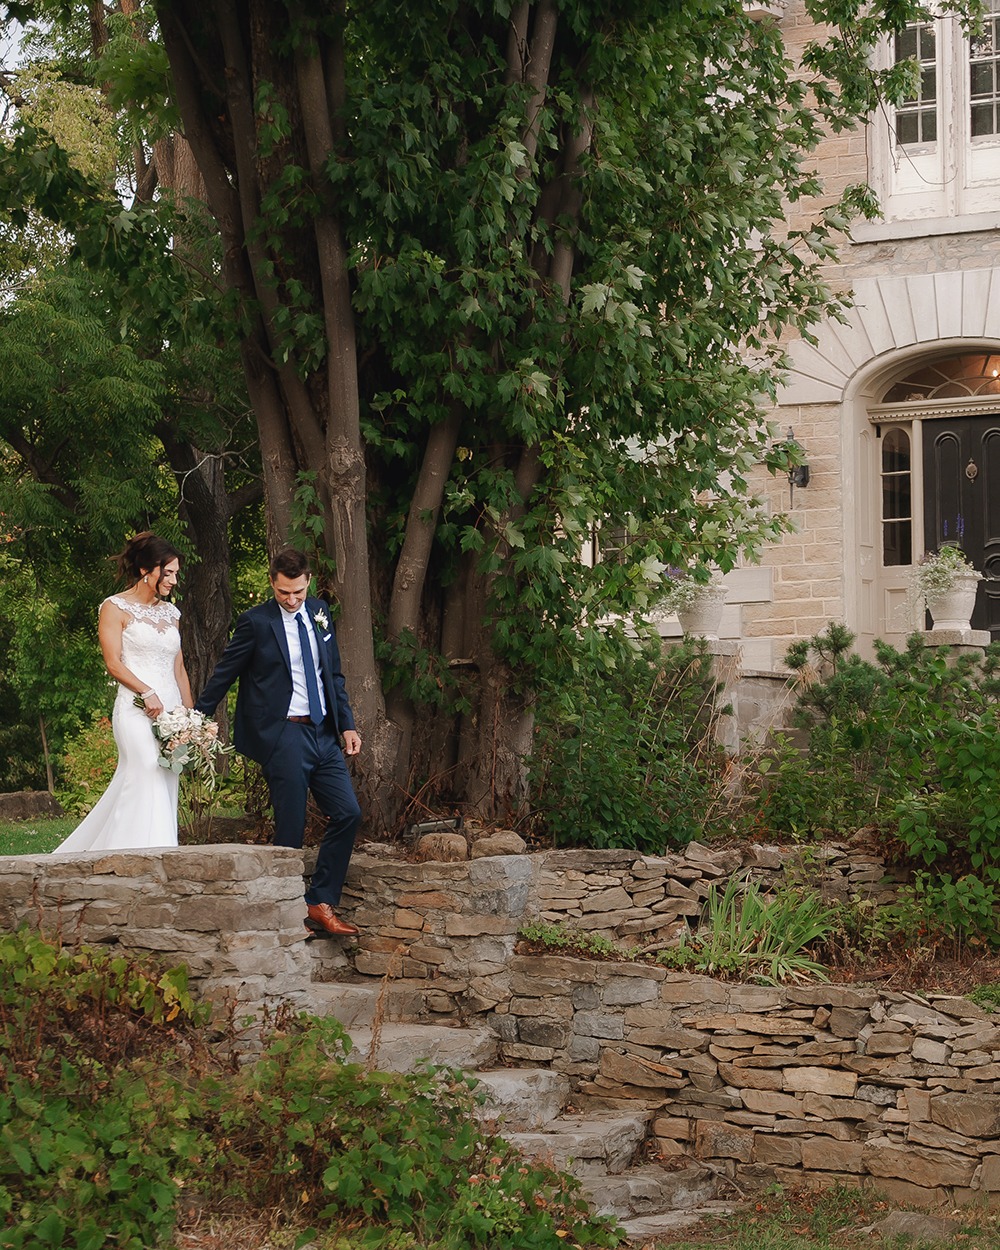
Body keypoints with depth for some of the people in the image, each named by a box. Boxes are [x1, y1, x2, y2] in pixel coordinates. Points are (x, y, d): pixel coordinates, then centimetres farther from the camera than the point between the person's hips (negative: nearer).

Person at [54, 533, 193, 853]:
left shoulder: (170, 612, 18)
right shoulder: (116, 608, 0)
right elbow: (113, 662, -8)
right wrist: (147, 693, -20)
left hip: (171, 712, 7)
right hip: (137, 712, -7)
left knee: (166, 789, 3)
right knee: (147, 784, -17)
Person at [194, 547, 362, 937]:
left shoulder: (319, 612, 11)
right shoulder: (256, 622, -7)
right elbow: (223, 675, -1)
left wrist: (347, 725, 12)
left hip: (324, 734, 6)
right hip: (284, 736, -6)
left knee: (348, 813, -1)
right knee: (290, 829, -2)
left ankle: (321, 903, 6)